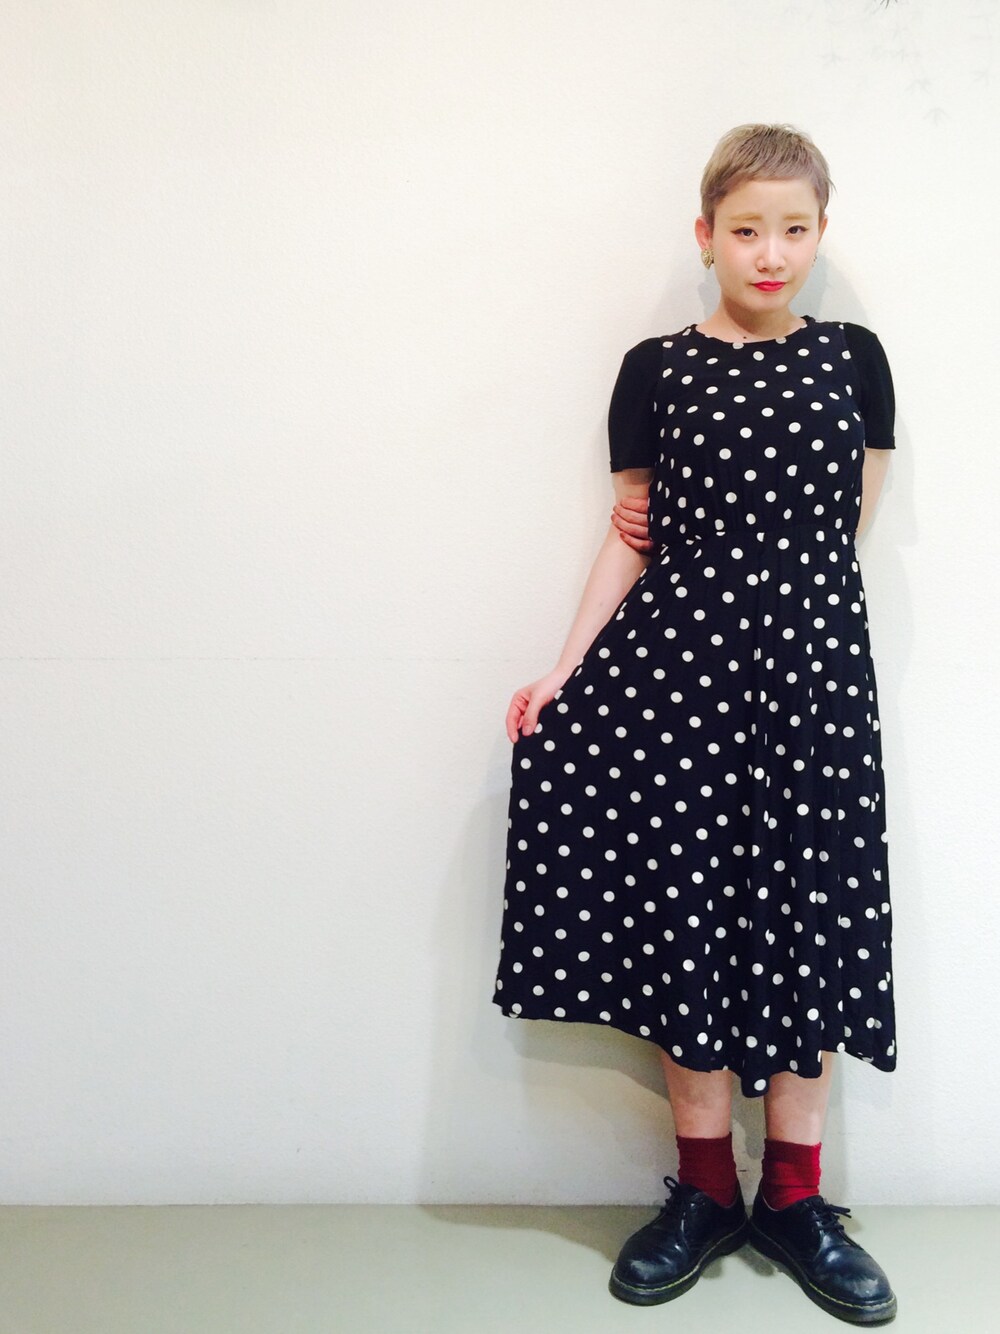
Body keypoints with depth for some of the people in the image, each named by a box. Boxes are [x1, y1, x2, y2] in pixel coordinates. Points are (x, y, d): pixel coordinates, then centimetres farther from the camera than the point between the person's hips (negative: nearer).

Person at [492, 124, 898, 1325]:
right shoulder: (655, 370, 5)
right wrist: (567, 671, -5)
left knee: (806, 921, 3)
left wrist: (691, 536, 2)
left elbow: (844, 526, 8)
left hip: (810, 668, 1)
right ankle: (703, 1190, 18)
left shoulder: (851, 361, 7)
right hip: (676, 672, 0)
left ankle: (793, 1197, 19)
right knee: (686, 915, 2)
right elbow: (630, 542, 5)